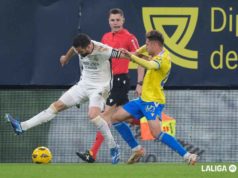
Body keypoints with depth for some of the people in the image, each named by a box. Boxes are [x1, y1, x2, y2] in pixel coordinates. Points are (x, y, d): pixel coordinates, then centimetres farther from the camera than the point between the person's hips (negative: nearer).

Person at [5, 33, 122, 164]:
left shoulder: (103, 50, -27)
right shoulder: (80, 47, -6)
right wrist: (66, 58, 39)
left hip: (99, 87, -7)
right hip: (84, 84, 7)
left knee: (93, 115, -30)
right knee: (58, 105, 4)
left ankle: (113, 148, -17)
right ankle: (22, 127, 2)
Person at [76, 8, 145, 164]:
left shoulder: (129, 38, -8)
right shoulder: (106, 37, 13)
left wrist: (139, 84, -13)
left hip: (120, 80, -8)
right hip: (109, 81, 8)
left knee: (106, 117, -13)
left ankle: (93, 154, -16)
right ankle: (137, 149, 18)